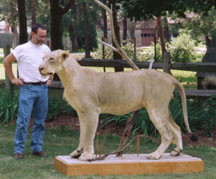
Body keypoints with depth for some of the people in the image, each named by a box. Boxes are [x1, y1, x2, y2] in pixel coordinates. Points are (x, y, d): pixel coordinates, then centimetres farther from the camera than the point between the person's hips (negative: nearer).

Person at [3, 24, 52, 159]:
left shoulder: (46, 49, 9)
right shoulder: (22, 49, -5)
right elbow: (6, 62, 4)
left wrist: (49, 78, 15)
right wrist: (13, 79, 1)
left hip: (43, 88, 5)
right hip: (27, 88, -5)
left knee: (40, 121, 8)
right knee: (23, 121, -6)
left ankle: (37, 148, 17)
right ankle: (19, 150, 0)